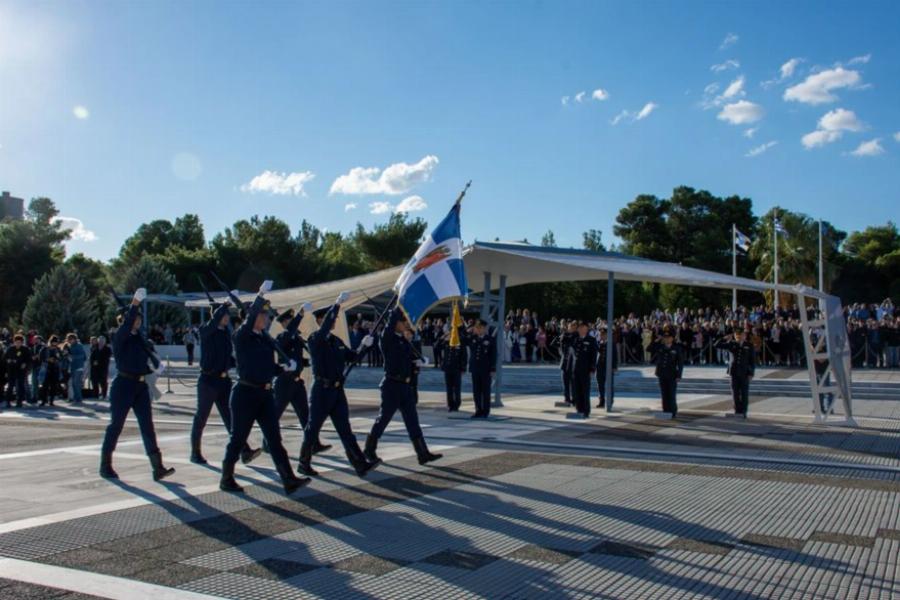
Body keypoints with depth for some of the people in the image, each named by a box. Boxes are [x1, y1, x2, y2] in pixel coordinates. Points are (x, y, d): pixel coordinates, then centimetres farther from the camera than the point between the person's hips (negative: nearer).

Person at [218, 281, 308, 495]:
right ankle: (226, 479, 21)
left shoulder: (265, 338, 13)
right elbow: (249, 319, -29)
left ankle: (289, 480, -1)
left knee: (274, 438, 2)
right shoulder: (242, 337, -8)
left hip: (265, 393, 7)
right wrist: (260, 295, -35)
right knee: (238, 438, 5)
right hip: (246, 393, -7)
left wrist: (285, 367, 5)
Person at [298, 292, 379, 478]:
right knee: (313, 429, 6)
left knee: (345, 429, 4)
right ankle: (304, 464, 22)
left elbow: (353, 356, 16)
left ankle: (360, 465, 0)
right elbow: (324, 329, -31)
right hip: (322, 390, -6)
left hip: (338, 390, 6)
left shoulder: (336, 340, 12)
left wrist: (364, 345, -4)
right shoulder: (314, 339, -10)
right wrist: (337, 304, -36)